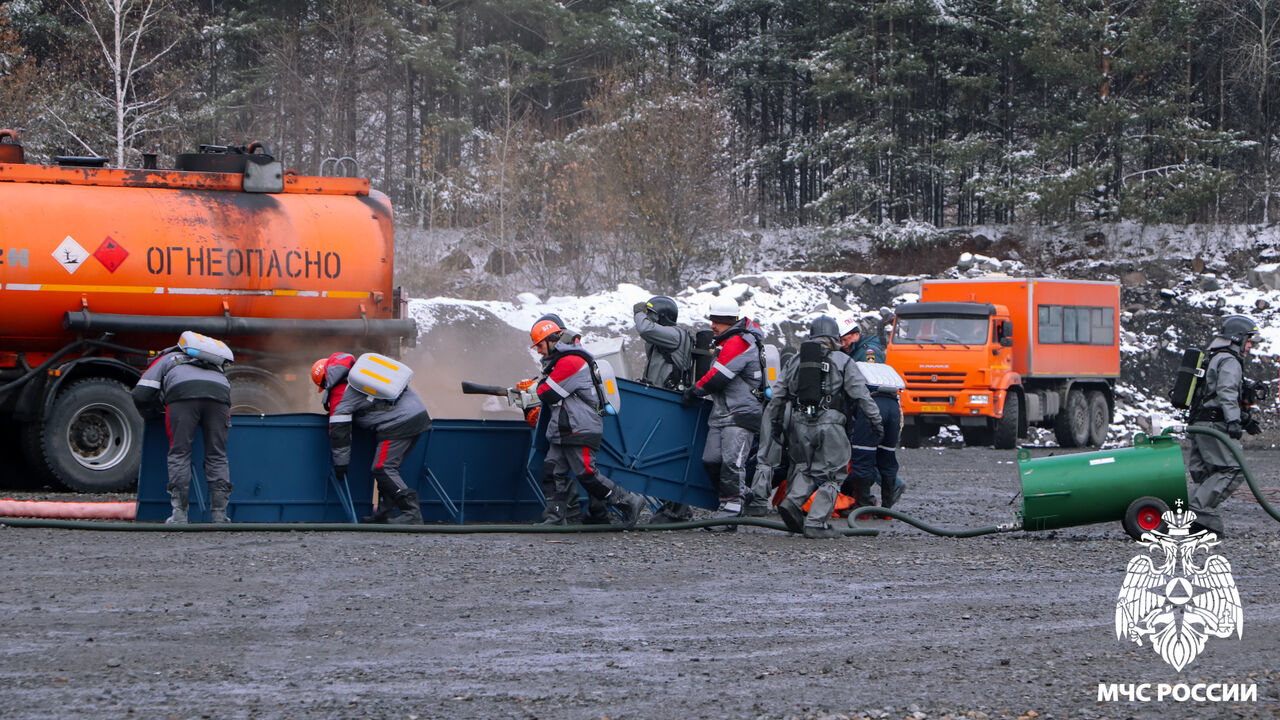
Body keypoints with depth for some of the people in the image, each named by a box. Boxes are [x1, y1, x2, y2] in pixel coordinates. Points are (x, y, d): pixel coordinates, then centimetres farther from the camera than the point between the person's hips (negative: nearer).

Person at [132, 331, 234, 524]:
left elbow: (141, 395, 22)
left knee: (179, 454, 5)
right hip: (219, 393, 3)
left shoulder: (166, 359, 33)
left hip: (184, 393, -3)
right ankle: (219, 514, 5)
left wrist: (154, 413, 40)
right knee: (217, 456, 11)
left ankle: (179, 514, -1)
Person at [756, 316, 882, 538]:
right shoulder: (842, 361, 5)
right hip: (828, 422, -4)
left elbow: (778, 395, 17)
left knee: (804, 467, 21)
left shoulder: (795, 360, 16)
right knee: (830, 474, 3)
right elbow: (861, 395, 1)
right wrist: (875, 420, 10)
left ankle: (792, 501, -5)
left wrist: (772, 420, 26)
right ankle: (816, 523, -4)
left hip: (798, 422, 4)